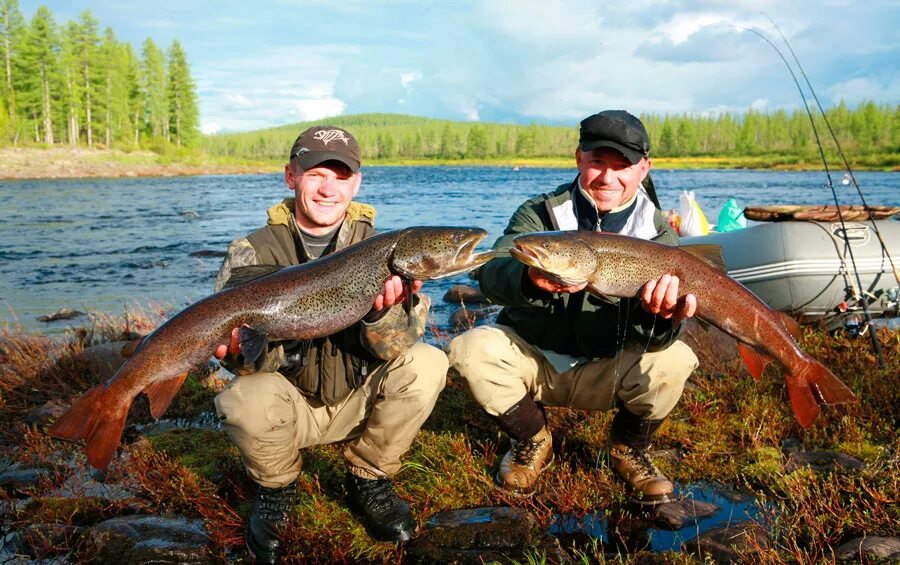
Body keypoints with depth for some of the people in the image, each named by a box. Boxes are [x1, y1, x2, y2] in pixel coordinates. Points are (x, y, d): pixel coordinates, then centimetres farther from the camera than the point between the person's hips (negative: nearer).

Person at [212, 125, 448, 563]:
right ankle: (275, 492, 4)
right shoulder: (255, 251, -9)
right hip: (292, 402, -1)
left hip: (359, 399, 1)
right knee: (245, 400, -33)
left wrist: (383, 312, -39)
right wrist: (244, 350, -41)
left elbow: (393, 350, -16)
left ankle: (369, 484, 1)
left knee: (426, 365, -24)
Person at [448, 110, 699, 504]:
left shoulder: (658, 234, -6)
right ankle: (532, 441, 2)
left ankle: (630, 450, 4)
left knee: (674, 360, -28)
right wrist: (529, 280, -52)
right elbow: (490, 275, -28)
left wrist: (663, 317, -42)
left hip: (607, 372, 0)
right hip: (531, 359, 1)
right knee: (471, 349, -26)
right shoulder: (539, 213, -8)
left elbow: (653, 339, -16)